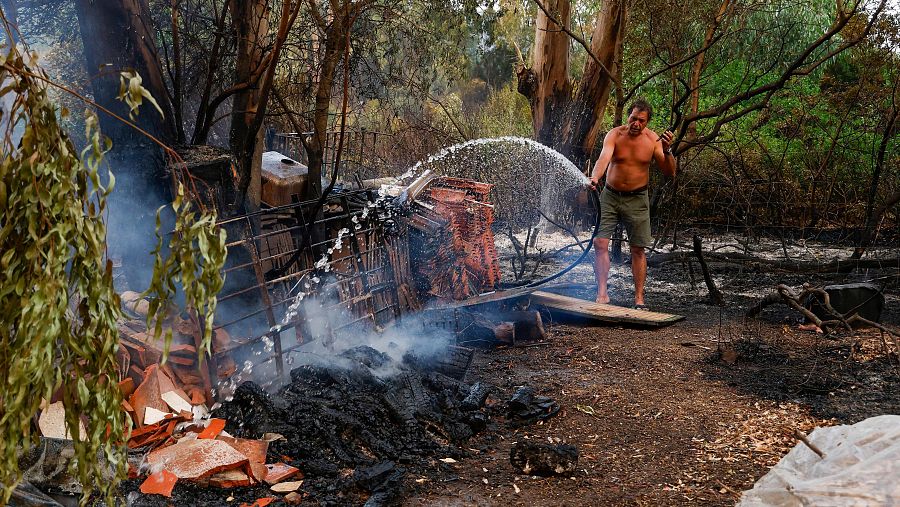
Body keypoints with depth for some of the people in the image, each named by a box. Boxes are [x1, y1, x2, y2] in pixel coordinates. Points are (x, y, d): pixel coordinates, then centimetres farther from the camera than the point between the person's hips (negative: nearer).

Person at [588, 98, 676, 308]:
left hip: (637, 199, 0)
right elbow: (603, 158, -28)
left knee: (638, 250, 3)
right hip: (610, 196, 0)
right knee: (600, 243, -9)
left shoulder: (653, 140, -6)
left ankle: (639, 298, 10)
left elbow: (670, 173, -8)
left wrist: (667, 150, -24)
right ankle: (602, 293, -3)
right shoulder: (615, 135, -10)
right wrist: (595, 178, -48)